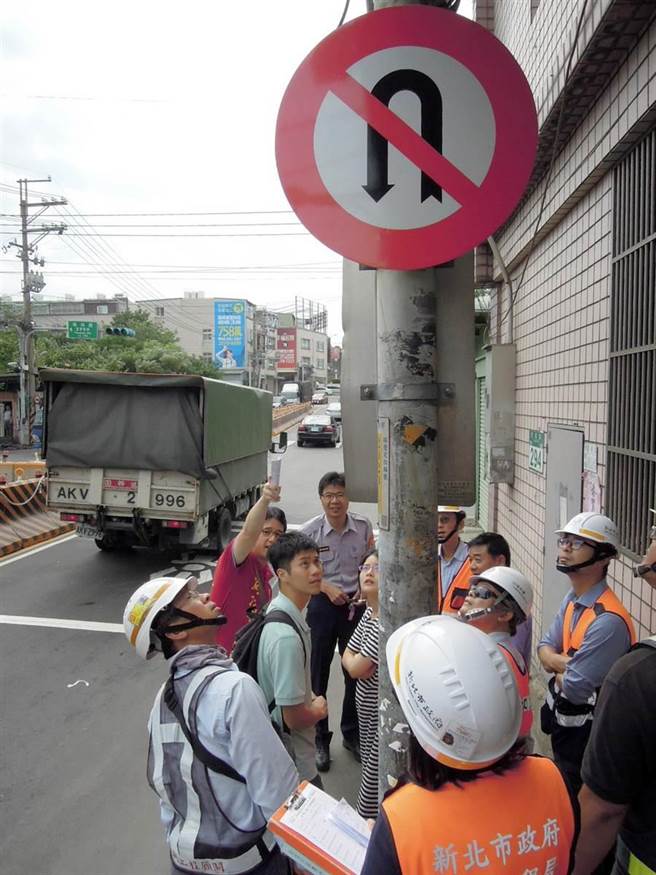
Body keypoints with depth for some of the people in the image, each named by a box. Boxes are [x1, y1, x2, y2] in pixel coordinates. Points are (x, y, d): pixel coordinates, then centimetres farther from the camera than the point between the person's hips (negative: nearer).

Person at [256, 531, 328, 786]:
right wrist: (319, 710, -7)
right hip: (296, 765, -9)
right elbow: (294, 716, -27)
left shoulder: (277, 610, -2)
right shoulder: (287, 637, -32)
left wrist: (311, 697, 3)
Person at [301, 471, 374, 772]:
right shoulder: (310, 531, -13)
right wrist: (328, 588, -16)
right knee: (320, 672, 8)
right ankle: (321, 739, 26)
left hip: (355, 603, 2)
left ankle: (351, 733, 35)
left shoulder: (363, 526, -8)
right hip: (323, 603, -2)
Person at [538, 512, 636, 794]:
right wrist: (566, 663, -19)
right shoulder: (572, 599, -2)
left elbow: (573, 689, -29)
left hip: (583, 731, -8)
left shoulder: (608, 620, -32)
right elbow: (545, 648, 3)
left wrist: (557, 666, -8)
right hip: (562, 720, 8)